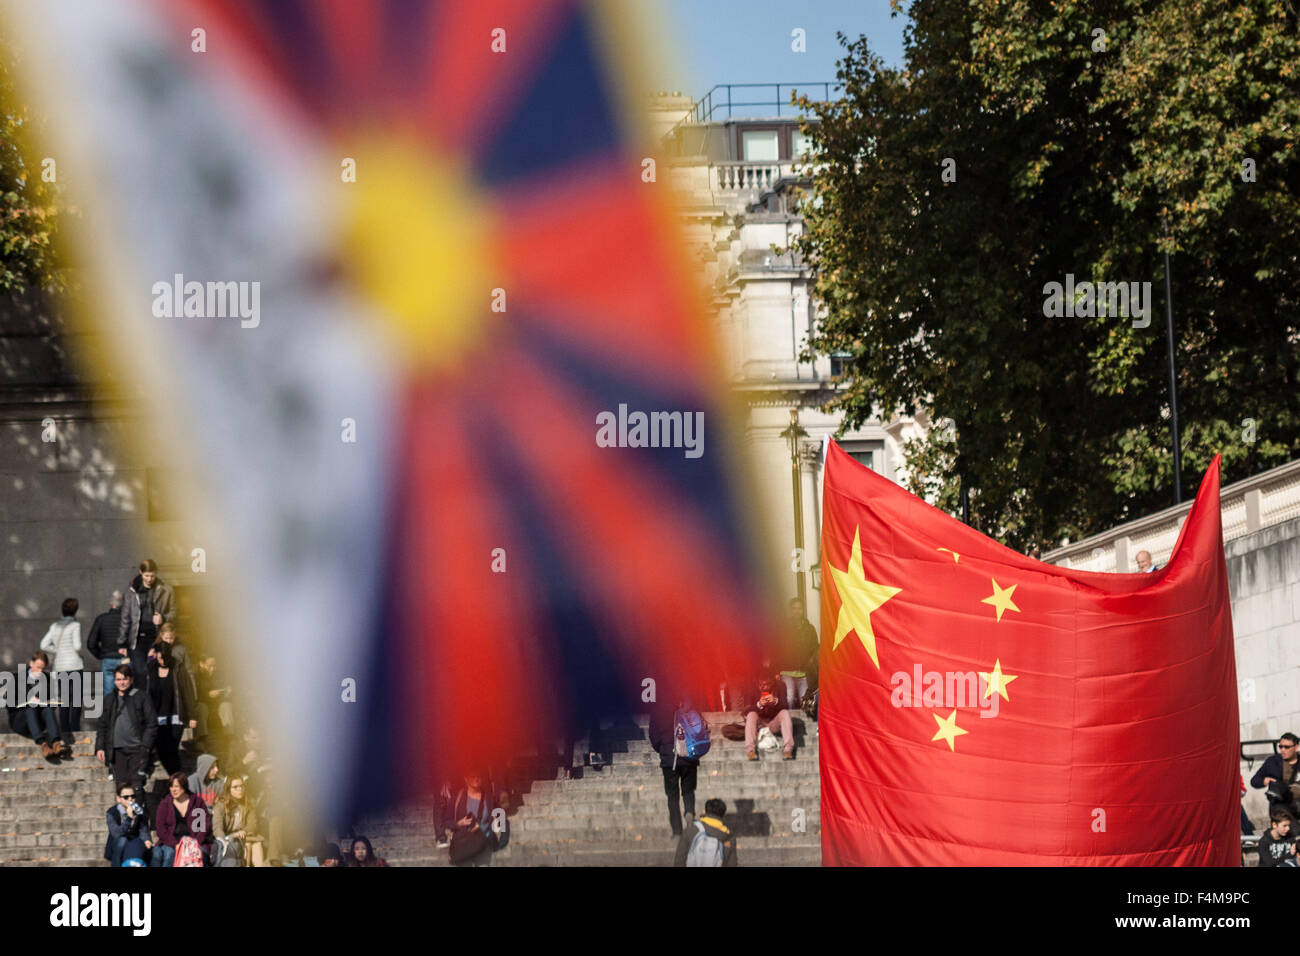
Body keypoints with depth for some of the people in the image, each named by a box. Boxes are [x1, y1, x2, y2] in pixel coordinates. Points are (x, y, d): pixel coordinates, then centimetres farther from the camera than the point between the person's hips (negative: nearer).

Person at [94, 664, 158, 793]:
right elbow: (103, 726, 19)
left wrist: (146, 745, -9)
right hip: (117, 750, 4)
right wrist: (99, 747, 9)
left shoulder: (141, 697, 1)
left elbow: (152, 723, -1)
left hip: (136, 748, -4)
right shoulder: (110, 700, 13)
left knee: (136, 786, -10)